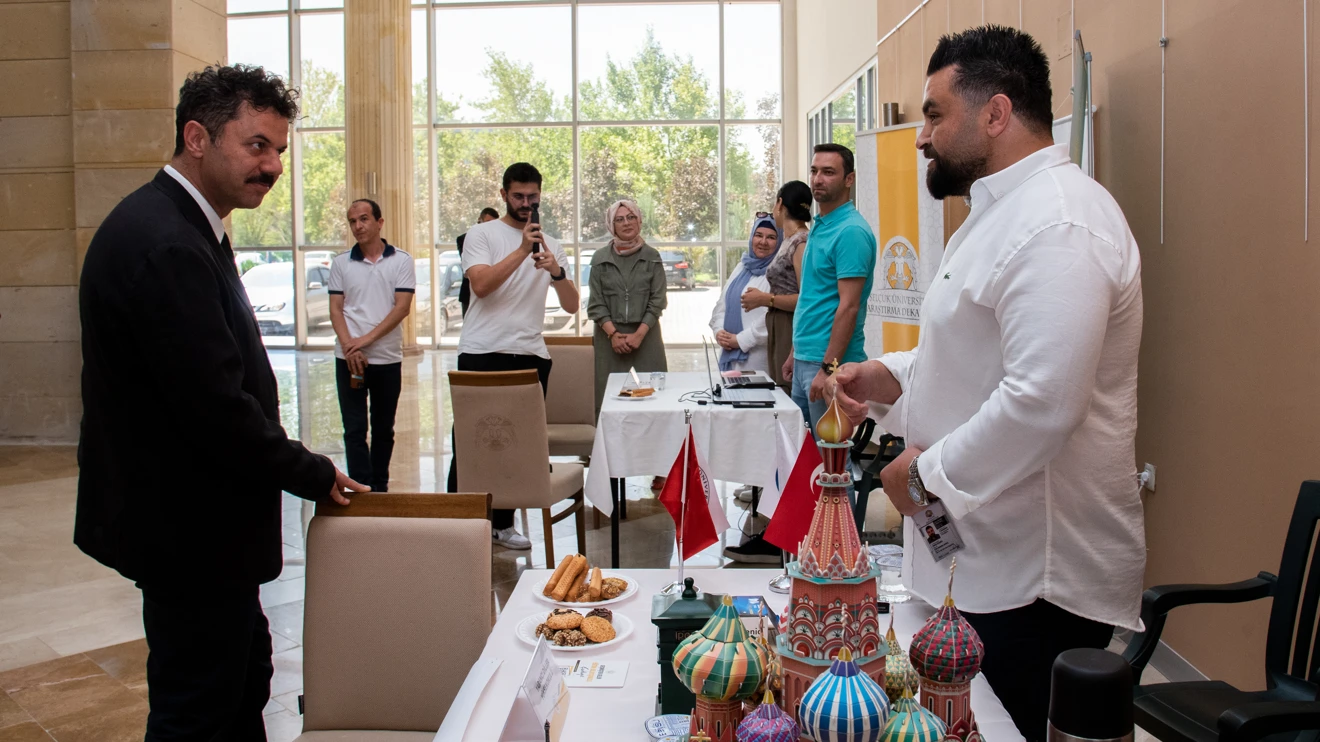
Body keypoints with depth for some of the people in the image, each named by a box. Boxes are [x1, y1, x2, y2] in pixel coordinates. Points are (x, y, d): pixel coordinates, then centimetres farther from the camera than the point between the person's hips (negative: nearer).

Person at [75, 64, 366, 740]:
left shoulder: (179, 227, 9)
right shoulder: (162, 244, -25)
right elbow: (216, 405, -28)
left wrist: (309, 473, 9)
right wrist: (315, 476, -13)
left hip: (192, 521, 11)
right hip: (187, 532, -11)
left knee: (244, 678, 23)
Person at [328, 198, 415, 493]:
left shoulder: (401, 260, 1)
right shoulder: (341, 262, 7)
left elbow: (402, 307, -7)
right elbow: (335, 309, 3)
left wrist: (367, 339, -14)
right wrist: (349, 347, -12)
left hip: (388, 358, 0)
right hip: (348, 359, 1)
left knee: (384, 430, 9)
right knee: (354, 430, -3)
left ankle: (380, 488, 21)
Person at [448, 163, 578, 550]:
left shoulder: (549, 244, 14)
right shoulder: (482, 234, 3)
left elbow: (571, 303, 6)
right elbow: (481, 284, -14)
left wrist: (556, 271, -13)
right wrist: (522, 250, -20)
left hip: (531, 354, 4)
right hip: (482, 353, -4)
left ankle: (502, 522, 19)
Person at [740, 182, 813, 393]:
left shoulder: (802, 242, -14)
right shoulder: (789, 242, 13)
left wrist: (765, 299, -13)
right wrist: (762, 297, 8)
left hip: (794, 334, -9)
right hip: (781, 331, 9)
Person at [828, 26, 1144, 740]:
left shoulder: (1057, 225, -22)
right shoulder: (1004, 212, 15)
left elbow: (1042, 401, -30)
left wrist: (928, 474, -17)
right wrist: (894, 376, 8)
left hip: (1037, 574, -10)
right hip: (987, 557, 10)